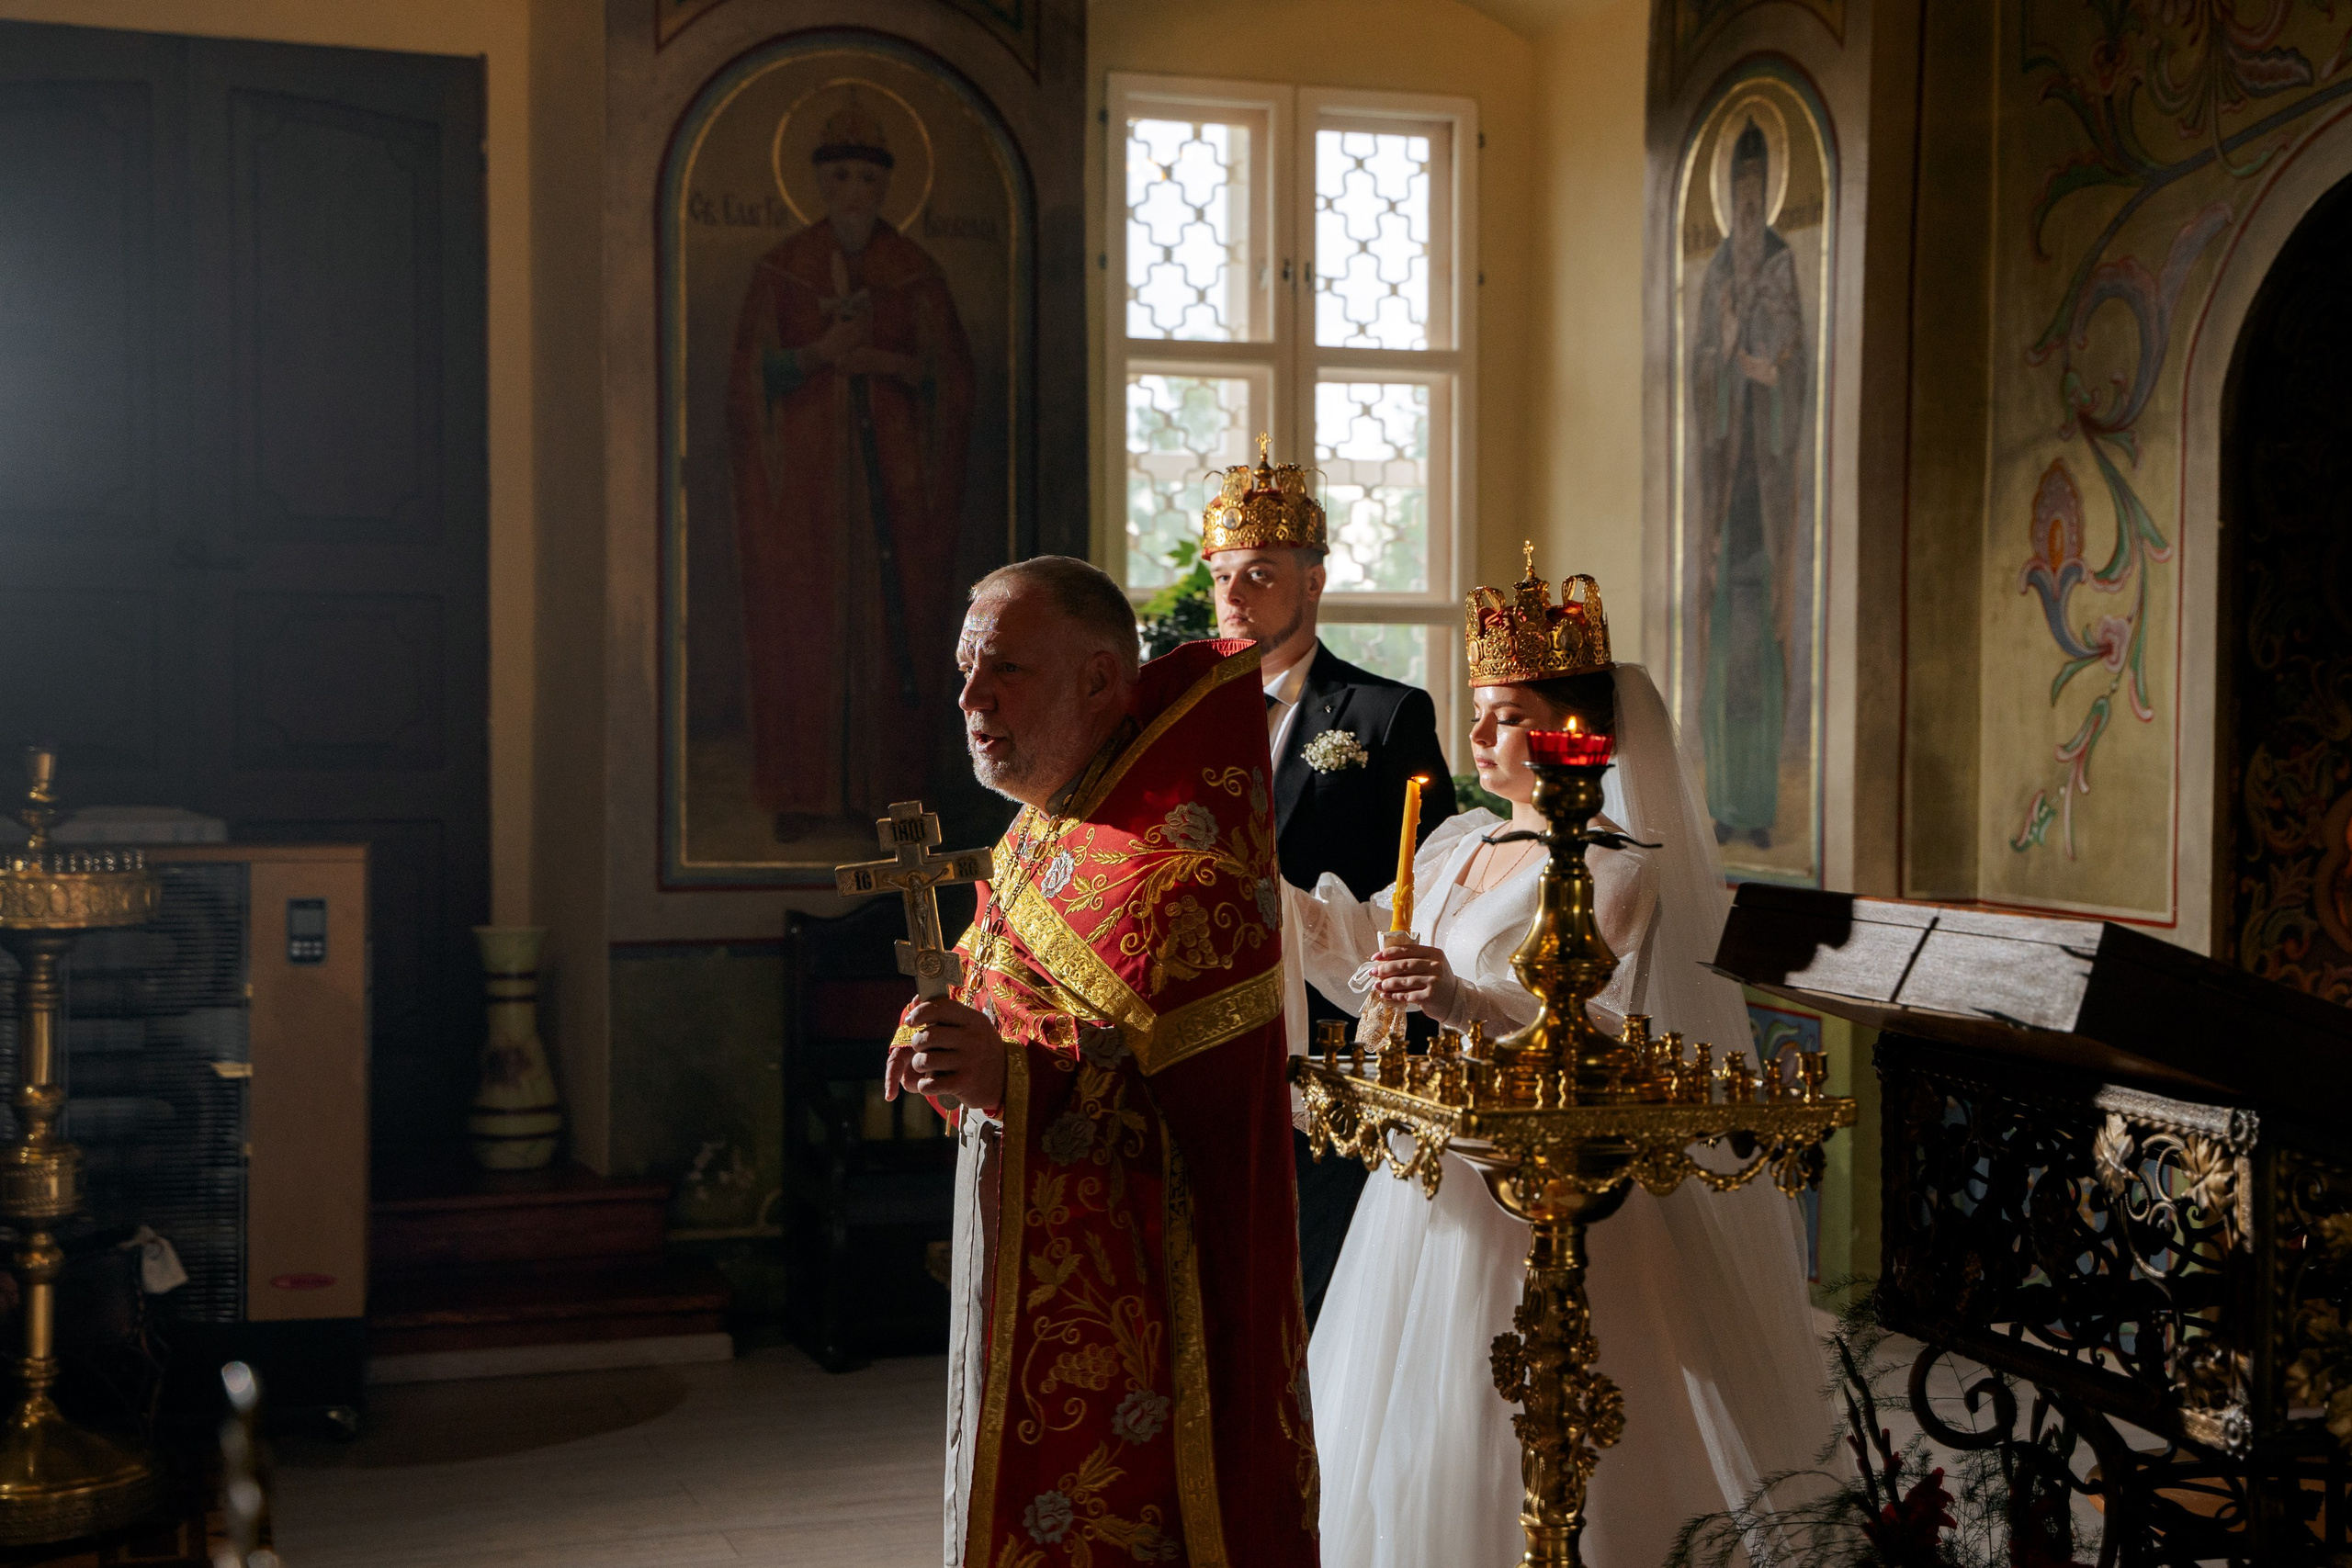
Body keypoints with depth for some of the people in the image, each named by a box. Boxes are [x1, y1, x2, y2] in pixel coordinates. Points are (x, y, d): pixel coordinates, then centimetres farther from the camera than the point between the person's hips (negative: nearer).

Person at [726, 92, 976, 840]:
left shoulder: (917, 274, 5)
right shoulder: (780, 271, 5)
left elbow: (951, 378, 3)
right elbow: (751, 377, 1)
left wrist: (890, 364, -14)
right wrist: (820, 353, -15)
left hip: (896, 477, 0)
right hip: (803, 479, 0)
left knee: (894, 626, 0)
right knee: (801, 630, -2)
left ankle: (890, 788, 8)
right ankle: (802, 794, 5)